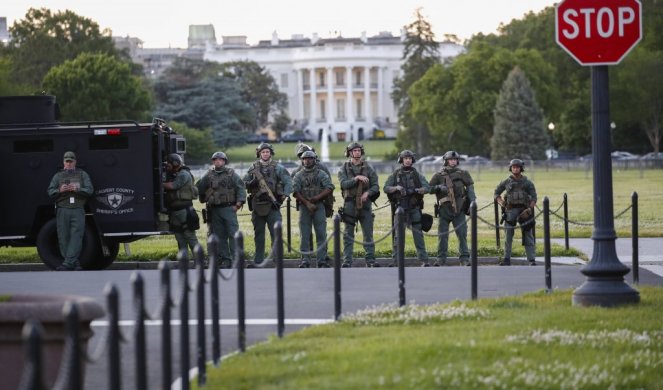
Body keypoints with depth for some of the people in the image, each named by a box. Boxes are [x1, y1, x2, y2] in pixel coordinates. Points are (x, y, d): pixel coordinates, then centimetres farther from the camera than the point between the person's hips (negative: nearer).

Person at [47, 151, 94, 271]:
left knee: (76, 236, -12)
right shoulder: (58, 176, 15)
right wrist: (60, 190, -13)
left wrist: (77, 189, -14)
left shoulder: (82, 174, 13)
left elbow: (90, 189, 3)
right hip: (62, 210, 1)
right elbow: (50, 191, 8)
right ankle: (75, 263, 5)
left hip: (78, 210, -1)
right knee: (63, 237, -3)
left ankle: (68, 263, -16)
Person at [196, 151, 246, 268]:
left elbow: (241, 188, -2)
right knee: (219, 236, 4)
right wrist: (204, 201, 18)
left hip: (229, 208, -3)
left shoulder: (231, 174, 3)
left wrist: (238, 203, -10)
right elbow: (200, 189, 20)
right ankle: (224, 259, 9)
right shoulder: (208, 176, 10)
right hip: (214, 210, 3)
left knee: (233, 234, -9)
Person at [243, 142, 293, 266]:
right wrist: (252, 183, -6)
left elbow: (288, 182, -1)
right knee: (258, 234, 9)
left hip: (272, 205, -3)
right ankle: (258, 261, 15)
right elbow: (244, 183, 13)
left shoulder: (278, 168, 2)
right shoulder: (253, 168, 9)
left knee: (275, 232, -8)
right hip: (257, 205, 3)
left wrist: (285, 195, -11)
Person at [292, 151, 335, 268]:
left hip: (319, 205, -1)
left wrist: (317, 198, -13)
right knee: (305, 235, 1)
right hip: (304, 206, 1)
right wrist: (307, 203, -13)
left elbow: (330, 188, -3)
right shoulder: (298, 175, 9)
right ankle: (305, 261, 5)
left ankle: (322, 261, -2)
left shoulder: (321, 174, 7)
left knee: (321, 234, -4)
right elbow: (295, 191, -2)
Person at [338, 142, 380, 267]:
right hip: (350, 204, -1)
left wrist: (368, 192, -16)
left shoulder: (368, 168, 8)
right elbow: (344, 184, -11)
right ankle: (347, 261, 1)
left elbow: (376, 186, 3)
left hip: (365, 204, 1)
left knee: (368, 233, 2)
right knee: (348, 235, -1)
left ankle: (370, 260, 5)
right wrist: (357, 178, -22)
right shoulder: (344, 169, 5)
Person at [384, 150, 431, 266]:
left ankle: (424, 260, -4)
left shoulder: (417, 174, 9)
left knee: (418, 234, -3)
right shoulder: (395, 175, 8)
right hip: (400, 208, 0)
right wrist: (396, 188, -17)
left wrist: (416, 190, -19)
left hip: (415, 208, 0)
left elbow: (426, 187, -1)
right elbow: (386, 188, 1)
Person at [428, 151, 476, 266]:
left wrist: (472, 203, -4)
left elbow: (470, 189, 5)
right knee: (442, 235, 3)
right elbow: (429, 189, 4)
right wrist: (439, 187, -15)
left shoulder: (463, 174, 7)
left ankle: (464, 259, 0)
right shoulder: (439, 175, 5)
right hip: (444, 210, 0)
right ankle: (441, 259, 10)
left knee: (462, 234, -4)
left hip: (458, 210, 0)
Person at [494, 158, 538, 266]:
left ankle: (532, 260, -3)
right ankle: (507, 259, 8)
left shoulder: (527, 182, 4)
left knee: (528, 236, -3)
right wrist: (501, 203, -1)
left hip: (524, 211, -1)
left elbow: (534, 198, 2)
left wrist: (529, 210, -12)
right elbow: (496, 193, 16)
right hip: (510, 211, 1)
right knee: (508, 236, 1)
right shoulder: (506, 182, 6)